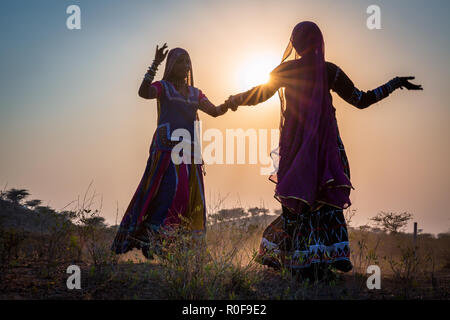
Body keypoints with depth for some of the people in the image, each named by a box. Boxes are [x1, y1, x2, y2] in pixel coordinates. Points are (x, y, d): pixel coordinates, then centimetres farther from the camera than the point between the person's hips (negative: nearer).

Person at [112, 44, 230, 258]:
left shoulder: (195, 93, 23)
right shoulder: (163, 87, 7)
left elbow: (214, 111, 12)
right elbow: (144, 92, -14)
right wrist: (155, 65, -22)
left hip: (190, 151, 6)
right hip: (167, 148, -6)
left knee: (193, 198, 0)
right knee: (173, 190, -19)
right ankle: (155, 241, -18)